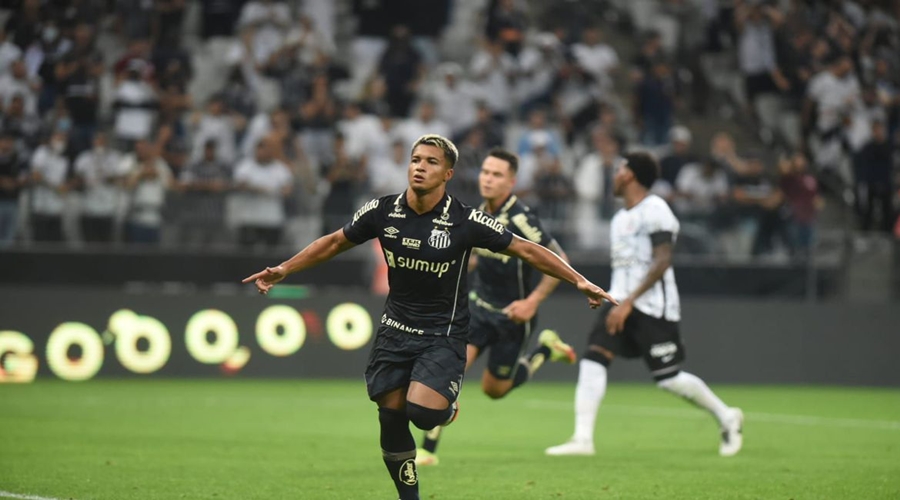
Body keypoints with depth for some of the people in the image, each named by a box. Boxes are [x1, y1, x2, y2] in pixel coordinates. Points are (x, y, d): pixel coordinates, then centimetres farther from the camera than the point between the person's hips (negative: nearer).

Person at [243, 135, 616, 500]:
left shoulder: (466, 221, -15)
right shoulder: (383, 211, -6)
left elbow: (526, 250, -8)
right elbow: (335, 243, 9)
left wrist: (579, 281, -11)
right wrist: (282, 271, 8)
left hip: (443, 335, -4)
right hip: (395, 330, 4)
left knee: (422, 412, -24)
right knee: (391, 420, 1)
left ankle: (449, 407, 14)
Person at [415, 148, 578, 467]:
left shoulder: (520, 220, -22)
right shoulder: (480, 213, -1)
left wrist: (533, 302, -22)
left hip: (512, 315, -5)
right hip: (479, 308, 5)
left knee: (494, 389, 8)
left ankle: (546, 350, 34)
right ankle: (428, 450, -8)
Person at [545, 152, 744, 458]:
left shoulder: (654, 210, -11)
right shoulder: (620, 218, 18)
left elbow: (662, 261, -19)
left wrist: (629, 302, -24)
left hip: (653, 307, -8)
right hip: (620, 303, 8)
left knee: (668, 378, -5)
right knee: (592, 360, -11)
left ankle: (727, 418, 18)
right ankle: (583, 439, -15)